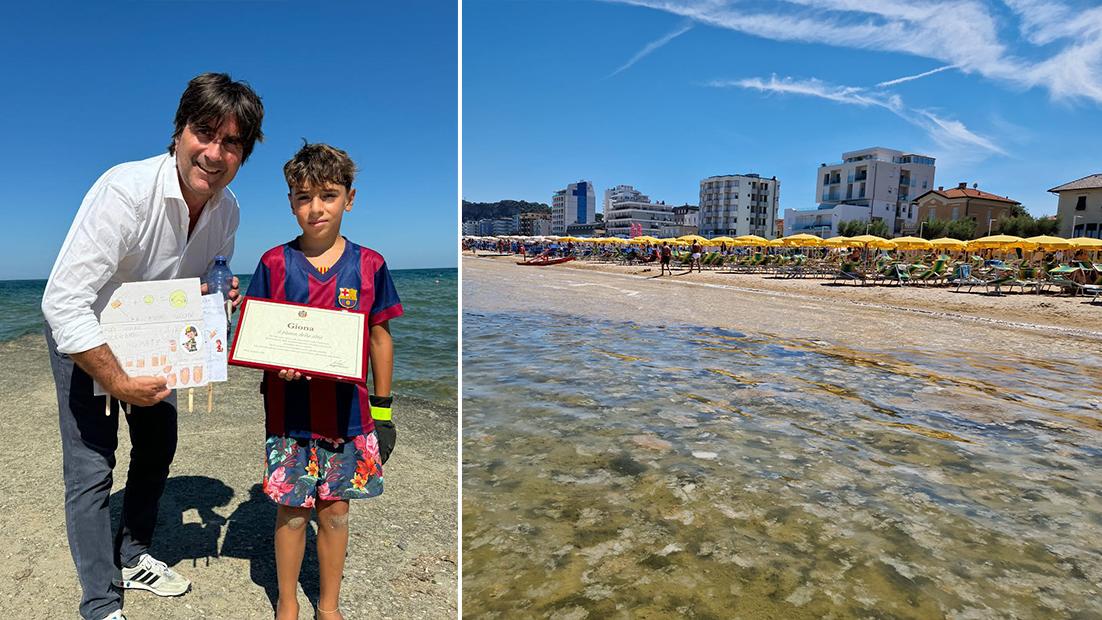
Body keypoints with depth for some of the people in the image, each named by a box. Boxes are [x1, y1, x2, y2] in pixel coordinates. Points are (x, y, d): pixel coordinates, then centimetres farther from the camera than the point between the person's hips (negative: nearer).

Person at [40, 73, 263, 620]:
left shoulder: (226, 209, -14)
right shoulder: (124, 191, -34)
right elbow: (64, 302, -36)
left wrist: (221, 295, -19)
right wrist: (117, 382, -35)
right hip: (83, 336, -6)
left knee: (158, 444, 16)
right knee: (91, 467, -6)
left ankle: (132, 558, 38)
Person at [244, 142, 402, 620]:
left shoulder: (369, 265, -3)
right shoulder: (274, 264, -3)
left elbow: (380, 337, 3)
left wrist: (382, 410, 5)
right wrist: (276, 363, -20)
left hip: (348, 414, 1)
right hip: (289, 414, 0)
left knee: (335, 512, 13)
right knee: (292, 512, 11)